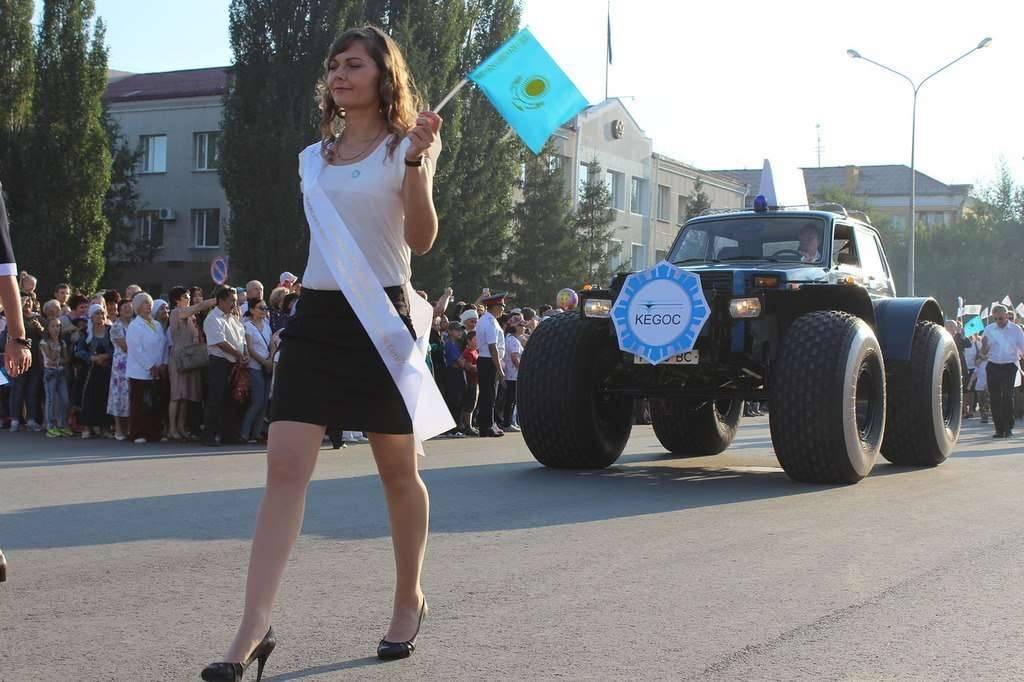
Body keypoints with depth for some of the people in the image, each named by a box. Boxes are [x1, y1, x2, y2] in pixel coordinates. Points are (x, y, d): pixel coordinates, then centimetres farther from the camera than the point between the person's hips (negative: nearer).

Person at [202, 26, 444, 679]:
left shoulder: (406, 146, 0)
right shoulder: (314, 157, 15)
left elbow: (422, 239, -11)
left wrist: (417, 163, -23)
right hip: (316, 314, 4)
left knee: (398, 471, 7)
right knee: (285, 466, -9)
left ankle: (410, 600, 27)